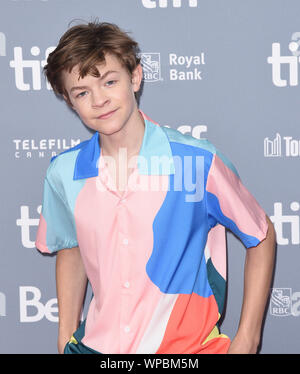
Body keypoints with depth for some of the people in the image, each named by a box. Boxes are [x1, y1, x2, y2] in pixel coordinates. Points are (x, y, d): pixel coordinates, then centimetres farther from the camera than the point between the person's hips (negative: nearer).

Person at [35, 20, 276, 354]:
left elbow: (262, 238, -4)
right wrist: (66, 339, 6)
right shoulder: (63, 173, -5)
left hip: (188, 346, -2)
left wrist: (246, 341, -6)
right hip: (97, 346, 3)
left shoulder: (198, 162, -15)